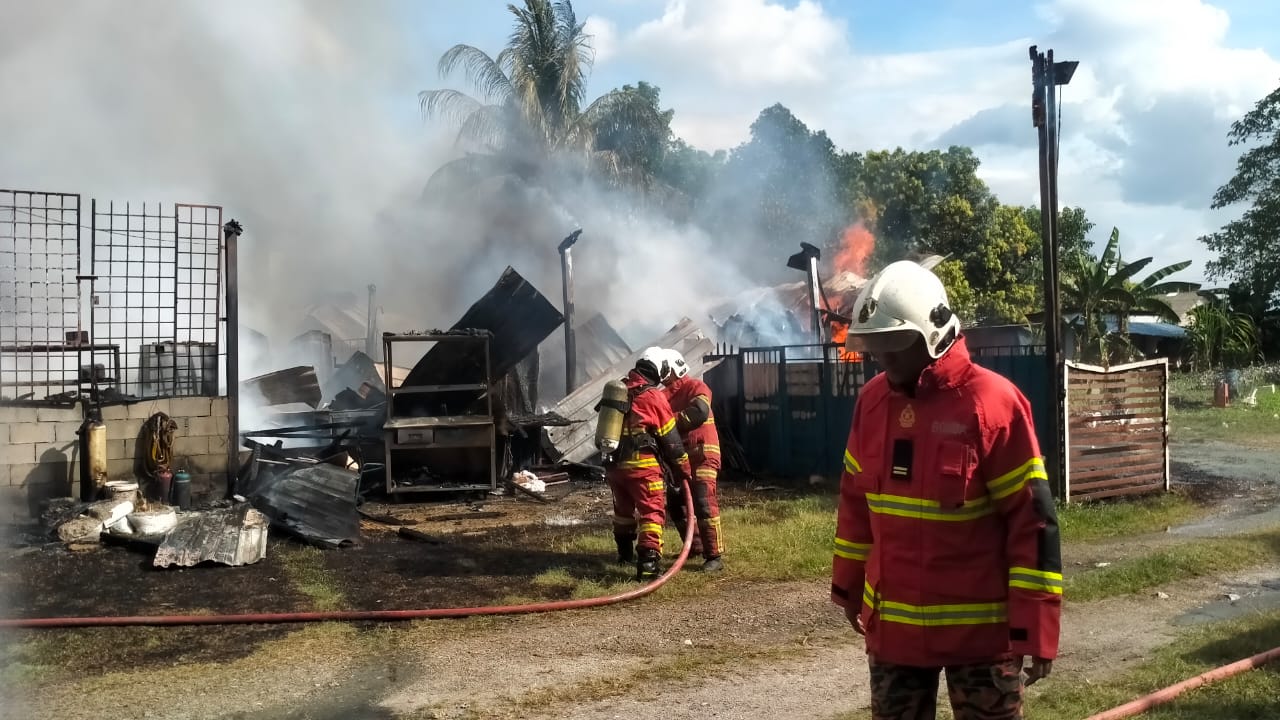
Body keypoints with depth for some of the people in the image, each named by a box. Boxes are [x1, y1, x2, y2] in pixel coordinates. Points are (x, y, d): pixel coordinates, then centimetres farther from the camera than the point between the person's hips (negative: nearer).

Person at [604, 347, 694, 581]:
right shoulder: (654, 396, -9)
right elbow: (671, 439, -4)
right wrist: (683, 470, 5)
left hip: (614, 464, 7)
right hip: (641, 465, -7)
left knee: (623, 510, 25)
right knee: (653, 512, -5)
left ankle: (625, 552, 44)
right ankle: (648, 564, -17)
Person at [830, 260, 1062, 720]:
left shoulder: (990, 403, -16)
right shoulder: (872, 401, 3)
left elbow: (1033, 519, -14)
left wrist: (1035, 627, -14)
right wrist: (848, 581, 19)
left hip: (978, 628, -6)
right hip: (892, 623, 6)